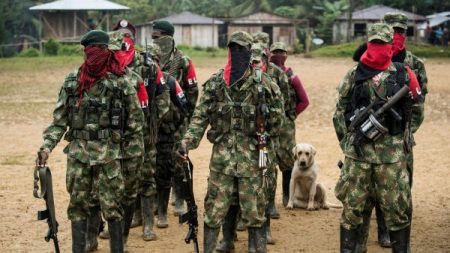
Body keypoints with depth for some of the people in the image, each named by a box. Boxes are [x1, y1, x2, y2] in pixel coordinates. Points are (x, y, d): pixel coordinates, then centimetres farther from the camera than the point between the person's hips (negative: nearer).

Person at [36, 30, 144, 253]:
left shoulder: (121, 81, -5)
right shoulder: (72, 81, 4)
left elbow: (135, 119, 1)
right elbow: (60, 119, 7)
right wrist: (47, 146, -3)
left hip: (108, 153, -3)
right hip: (77, 152, 3)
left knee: (111, 206, 2)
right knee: (78, 204, 9)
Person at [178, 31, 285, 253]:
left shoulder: (262, 82, -3)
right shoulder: (214, 83, 1)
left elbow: (277, 113, 8)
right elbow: (200, 117, -2)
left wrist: (266, 135, 9)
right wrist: (187, 141, -14)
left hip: (251, 156, -1)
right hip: (222, 155, 1)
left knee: (254, 210, 6)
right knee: (214, 209, 5)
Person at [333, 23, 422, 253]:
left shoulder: (404, 75, 2)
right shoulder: (353, 76, 4)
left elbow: (416, 107, 13)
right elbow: (340, 112, 9)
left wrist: (404, 133, 9)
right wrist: (347, 140, 5)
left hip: (392, 154, -1)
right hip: (358, 151, 1)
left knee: (397, 208, 4)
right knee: (353, 206, 5)